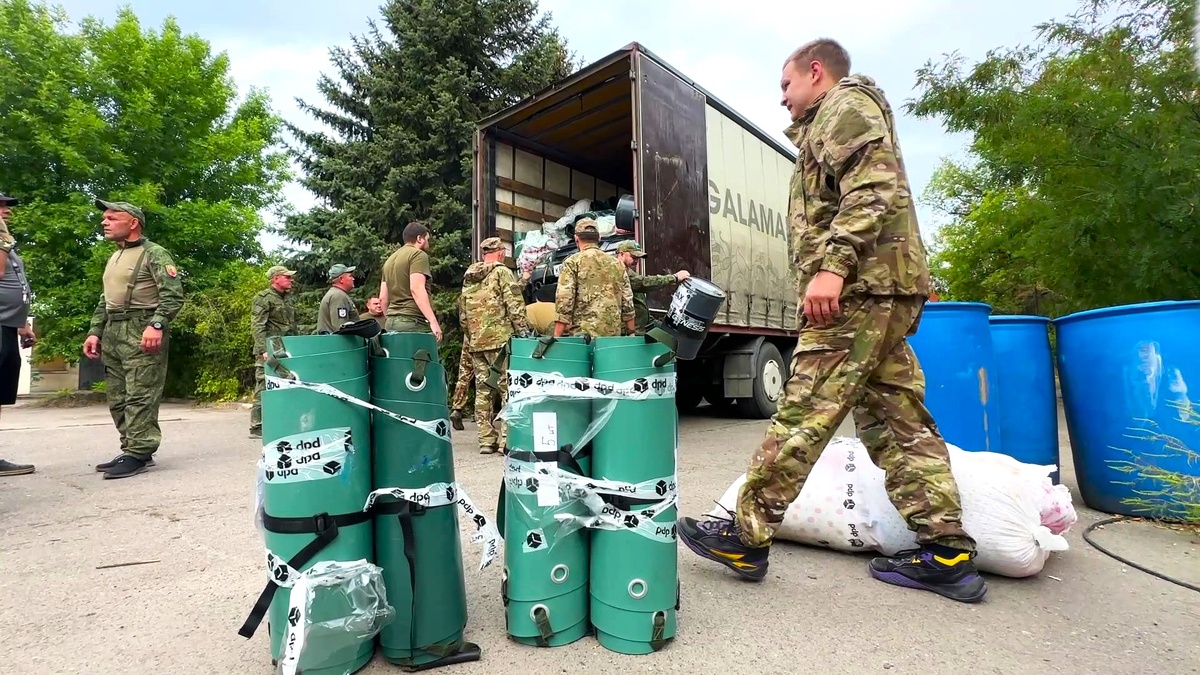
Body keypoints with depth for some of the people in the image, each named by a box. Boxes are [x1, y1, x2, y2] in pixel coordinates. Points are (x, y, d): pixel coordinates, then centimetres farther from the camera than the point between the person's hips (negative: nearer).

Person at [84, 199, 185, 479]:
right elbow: (104, 300, 27)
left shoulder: (154, 254, -3)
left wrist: (157, 324, -27)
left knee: (140, 395, -10)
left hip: (141, 331, -9)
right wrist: (95, 331, 16)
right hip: (112, 333, 9)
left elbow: (173, 294, -16)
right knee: (117, 397, 9)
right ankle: (132, 450, 16)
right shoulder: (113, 257, 23)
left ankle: (138, 453, -8)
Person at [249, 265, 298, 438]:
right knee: (264, 387, -6)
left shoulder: (288, 299, 19)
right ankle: (257, 427, -1)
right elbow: (257, 326, -15)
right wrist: (264, 350, -24)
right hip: (270, 352, -8)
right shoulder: (263, 298, -6)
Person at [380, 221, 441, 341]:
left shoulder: (390, 259, 20)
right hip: (413, 321, -8)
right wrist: (433, 321, -23)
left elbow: (383, 297, 20)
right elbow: (416, 289, -19)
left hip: (391, 322, 9)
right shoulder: (418, 254, -5)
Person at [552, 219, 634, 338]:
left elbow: (564, 301, -9)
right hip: (613, 333, 4)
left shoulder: (572, 262, -1)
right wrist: (631, 333, 20)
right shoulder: (617, 263, 12)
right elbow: (628, 302, 13)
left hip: (582, 333, -4)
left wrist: (556, 337, -7)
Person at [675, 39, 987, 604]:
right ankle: (948, 555, 10)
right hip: (884, 289, 11)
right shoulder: (829, 127, 33)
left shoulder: (847, 103, 3)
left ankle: (747, 535, -4)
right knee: (898, 419, 7)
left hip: (859, 285, -11)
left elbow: (872, 189, -15)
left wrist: (831, 265, -25)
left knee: (803, 413, -11)